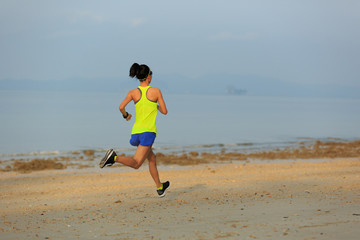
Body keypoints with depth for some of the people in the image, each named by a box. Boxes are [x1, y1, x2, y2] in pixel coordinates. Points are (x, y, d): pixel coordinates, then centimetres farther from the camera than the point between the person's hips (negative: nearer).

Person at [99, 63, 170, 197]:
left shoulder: (133, 92, 4)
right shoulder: (156, 91, -3)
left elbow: (121, 107, -10)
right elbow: (164, 111, 1)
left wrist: (126, 115, 12)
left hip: (136, 132, 6)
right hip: (148, 132, -6)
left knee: (152, 159, 24)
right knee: (136, 164, -13)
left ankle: (160, 188, 32)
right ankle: (114, 158, -38)